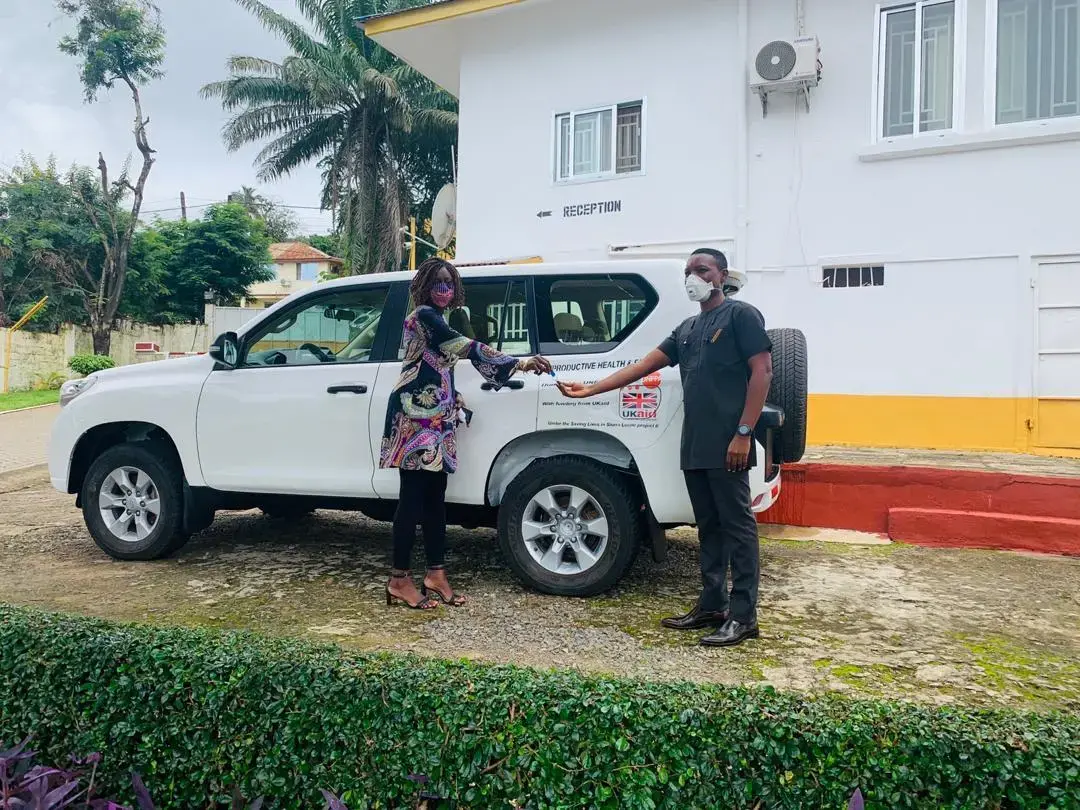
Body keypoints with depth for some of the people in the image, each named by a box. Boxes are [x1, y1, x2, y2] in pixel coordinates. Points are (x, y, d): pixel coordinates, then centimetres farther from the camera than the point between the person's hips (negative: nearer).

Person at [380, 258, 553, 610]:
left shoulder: (437, 321, 20)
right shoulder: (423, 316, -11)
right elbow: (467, 348, -23)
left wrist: (456, 403, 12)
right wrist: (520, 364, -28)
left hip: (436, 419, 10)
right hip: (416, 417, -9)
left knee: (435, 497, 8)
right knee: (413, 497, -8)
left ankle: (436, 574, 14)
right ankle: (400, 580, -2)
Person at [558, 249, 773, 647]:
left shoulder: (741, 314, -2)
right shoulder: (687, 328, 21)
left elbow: (762, 371, -10)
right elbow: (643, 366, 18)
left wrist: (744, 433, -17)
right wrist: (590, 389, 11)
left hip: (727, 444, -8)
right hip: (694, 445, 8)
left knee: (736, 524, -3)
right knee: (708, 525, 12)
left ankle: (743, 616, 2)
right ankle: (711, 605, 20)